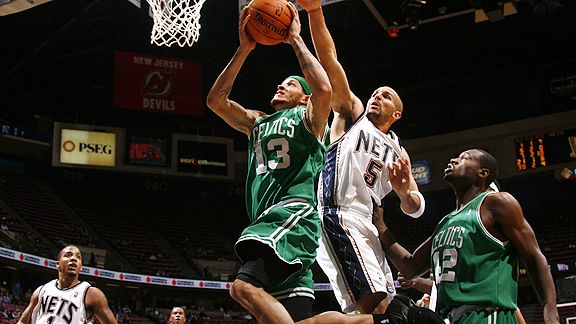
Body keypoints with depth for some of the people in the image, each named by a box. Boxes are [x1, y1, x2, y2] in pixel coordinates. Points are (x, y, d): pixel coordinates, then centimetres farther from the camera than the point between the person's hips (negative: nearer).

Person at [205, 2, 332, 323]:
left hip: (294, 213, -7)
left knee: (245, 286, -27)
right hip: (268, 223, 7)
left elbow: (323, 89, -13)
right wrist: (244, 50, 14)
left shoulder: (308, 118, 10)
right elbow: (215, 100, 20)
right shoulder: (258, 122, 29)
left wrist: (296, 39, -1)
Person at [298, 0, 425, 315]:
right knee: (372, 301, -21)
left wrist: (404, 191, -8)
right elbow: (330, 62, 0)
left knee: (380, 305, 6)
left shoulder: (397, 152, 24)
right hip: (337, 215, -7)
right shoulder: (352, 114, 13)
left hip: (363, 224, 7)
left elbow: (415, 209, 16)